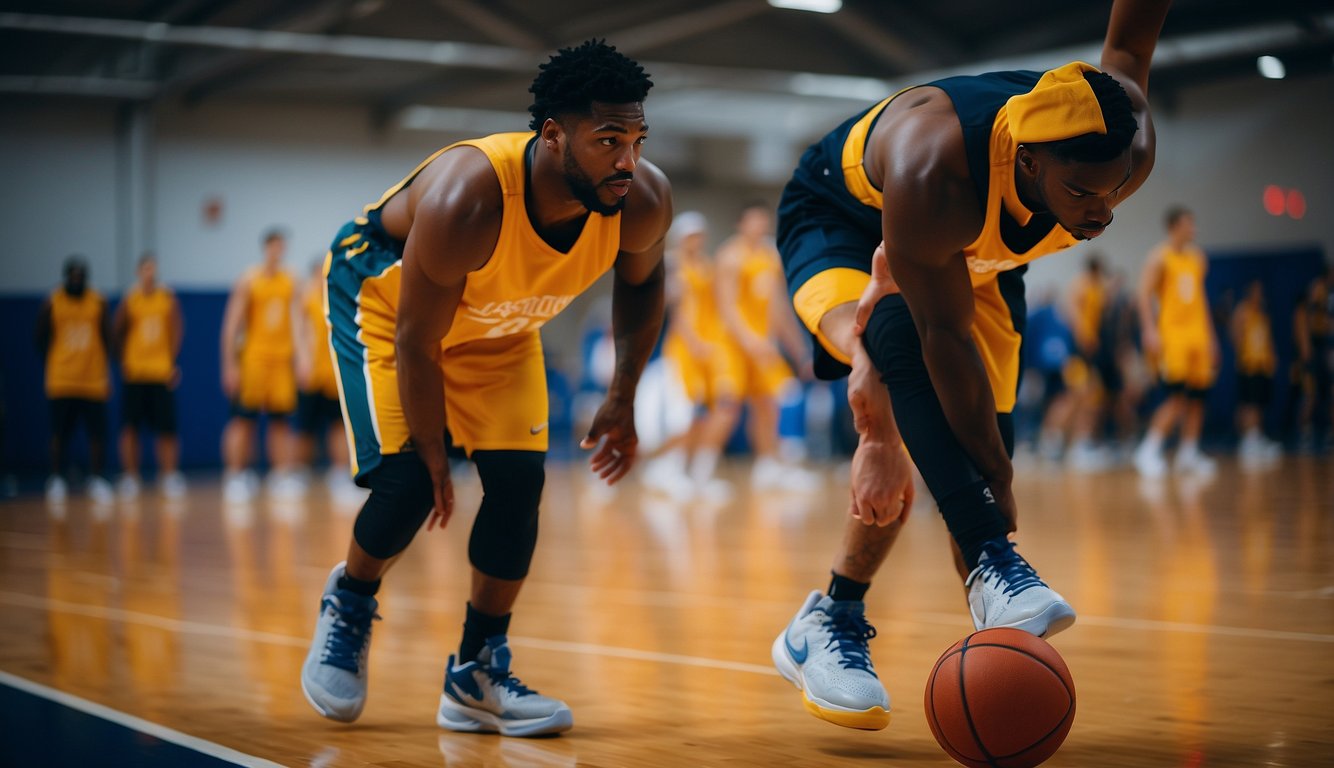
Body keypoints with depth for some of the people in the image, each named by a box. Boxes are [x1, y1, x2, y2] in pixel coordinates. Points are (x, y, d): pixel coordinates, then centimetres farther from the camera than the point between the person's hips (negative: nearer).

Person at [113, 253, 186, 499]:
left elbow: (176, 330, 8)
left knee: (166, 429, -1)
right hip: (135, 373, -1)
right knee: (130, 428, -1)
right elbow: (117, 333, 6)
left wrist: (172, 362, 3)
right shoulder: (130, 300, -2)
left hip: (162, 373, 1)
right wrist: (123, 361, 1)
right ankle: (129, 477, 7)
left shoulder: (168, 298, 2)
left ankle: (170, 477, 7)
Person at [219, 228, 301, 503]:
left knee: (280, 420, 5)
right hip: (253, 357, -4)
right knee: (243, 420, -3)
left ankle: (282, 476, 9)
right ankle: (235, 477, 2)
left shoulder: (290, 282, 8)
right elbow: (232, 324, -5)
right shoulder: (249, 281, -4)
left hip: (282, 359, 4)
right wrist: (230, 365, -10)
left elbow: (295, 321, 13)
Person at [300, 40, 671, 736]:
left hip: (497, 325, 5)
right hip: (383, 291, -5)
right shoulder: (463, 200, -42)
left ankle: (478, 673, 8)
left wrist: (622, 399, -7)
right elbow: (415, 341, -28)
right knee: (409, 479, -16)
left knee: (519, 479, -8)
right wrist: (434, 458, -18)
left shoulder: (643, 201, -27)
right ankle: (348, 603, 17)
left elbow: (640, 281, -1)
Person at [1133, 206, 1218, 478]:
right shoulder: (1161, 257, -4)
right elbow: (1145, 294, -10)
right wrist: (1150, 331, -21)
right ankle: (1148, 451, -8)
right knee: (1177, 397, -15)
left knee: (1197, 397, 5)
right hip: (1172, 334, -7)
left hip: (1197, 335, 7)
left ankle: (1188, 455, 14)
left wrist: (1210, 336, 19)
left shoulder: (1198, 257, 15)